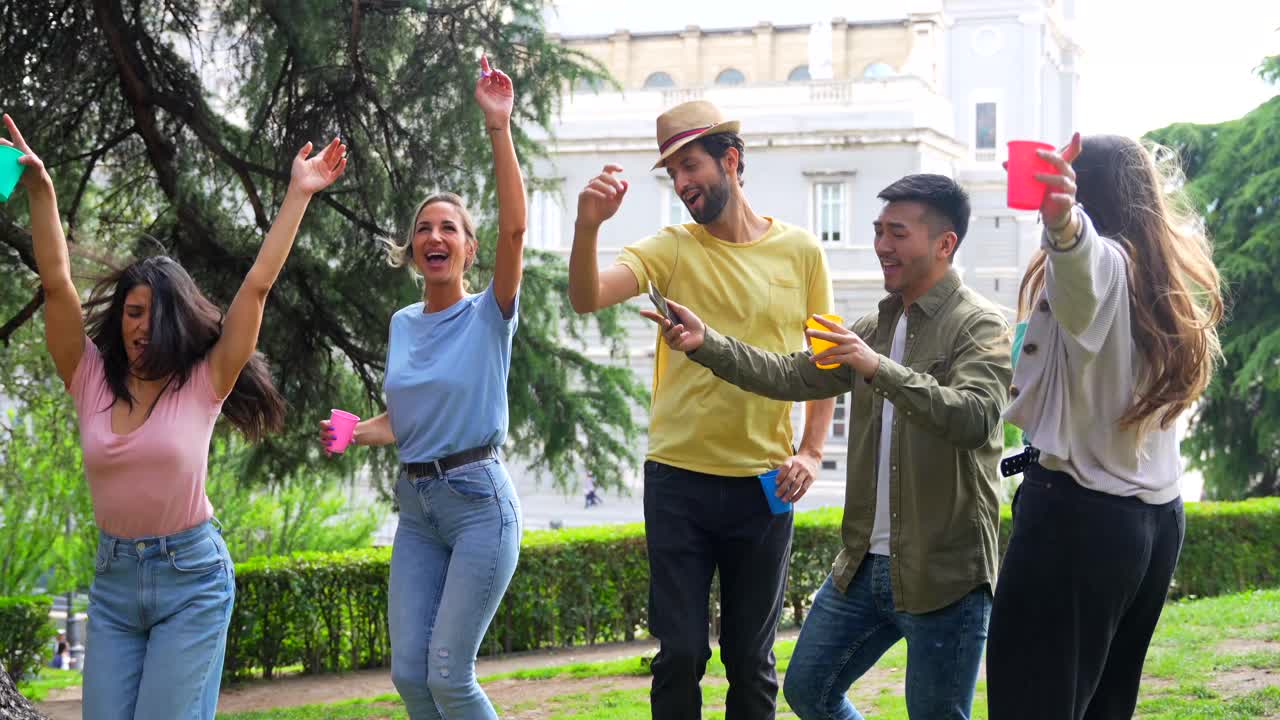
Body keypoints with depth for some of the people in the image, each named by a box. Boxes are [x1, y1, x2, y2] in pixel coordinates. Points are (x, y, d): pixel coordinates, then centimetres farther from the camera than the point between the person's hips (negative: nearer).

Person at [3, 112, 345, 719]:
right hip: (112, 578, 3)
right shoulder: (92, 381, 3)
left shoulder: (202, 385, -4)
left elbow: (256, 286, -6)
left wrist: (298, 195, -7)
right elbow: (57, 284, -4)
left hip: (192, 579, -3)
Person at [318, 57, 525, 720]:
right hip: (416, 505, 6)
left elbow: (514, 227, -22)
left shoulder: (489, 314, -5)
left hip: (478, 502, -5)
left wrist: (498, 128, -29)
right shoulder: (403, 324, 11)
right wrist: (357, 431, -2)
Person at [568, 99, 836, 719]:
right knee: (680, 654, 2)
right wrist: (588, 224, -36)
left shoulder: (799, 250, 2)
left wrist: (811, 452, 0)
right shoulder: (671, 249, -2)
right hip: (677, 481, -1)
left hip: (763, 483, 1)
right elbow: (587, 297, -19)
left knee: (751, 660, 11)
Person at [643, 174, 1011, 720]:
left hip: (944, 576, -8)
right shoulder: (877, 325, 14)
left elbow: (974, 419, -24)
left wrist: (879, 368, -32)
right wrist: (705, 343, -3)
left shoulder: (979, 325, -9)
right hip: (865, 566, 8)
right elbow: (792, 376, 10)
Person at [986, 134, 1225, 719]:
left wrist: (1064, 223, -56)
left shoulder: (1105, 260, -12)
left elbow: (1081, 279, -37)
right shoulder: (1172, 272, 13)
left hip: (1079, 515, -9)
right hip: (1158, 514, 9)